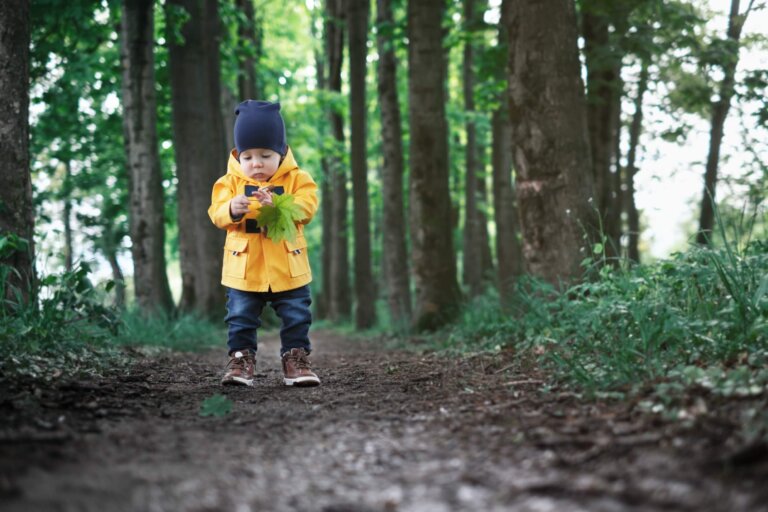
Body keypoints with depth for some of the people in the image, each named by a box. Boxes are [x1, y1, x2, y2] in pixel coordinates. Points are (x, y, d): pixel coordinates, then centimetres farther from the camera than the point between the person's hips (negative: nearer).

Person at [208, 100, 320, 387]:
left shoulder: (297, 179, -1)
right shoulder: (230, 182, 1)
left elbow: (307, 207, -14)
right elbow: (217, 214, -7)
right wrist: (232, 210, -30)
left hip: (288, 269, 0)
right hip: (243, 270, 0)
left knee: (296, 319, 7)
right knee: (240, 320, 5)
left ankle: (296, 359, 17)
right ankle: (241, 359, 16)